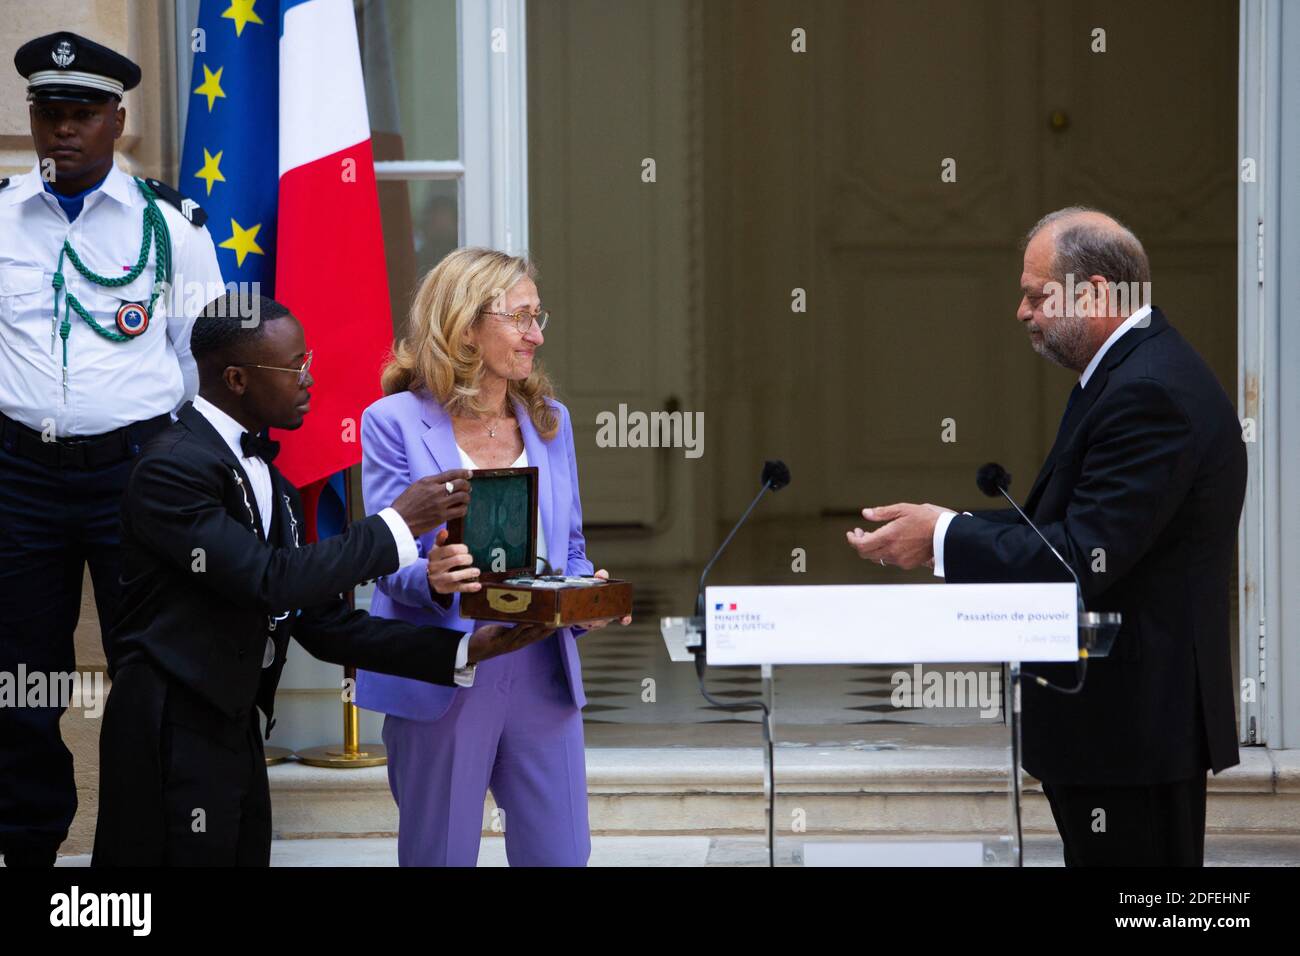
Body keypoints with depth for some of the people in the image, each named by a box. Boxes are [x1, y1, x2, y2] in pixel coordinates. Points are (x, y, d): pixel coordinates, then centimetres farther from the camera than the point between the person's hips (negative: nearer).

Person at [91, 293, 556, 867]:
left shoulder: (274, 489, 15)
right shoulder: (174, 468, -14)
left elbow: (325, 625, 13)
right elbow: (268, 581, -22)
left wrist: (465, 649, 5)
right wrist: (397, 524, -15)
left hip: (236, 733, 9)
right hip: (173, 738, -9)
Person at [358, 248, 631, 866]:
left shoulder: (549, 421, 13)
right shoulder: (395, 422, -3)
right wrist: (432, 580, -30)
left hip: (542, 672, 4)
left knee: (561, 855, 3)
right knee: (440, 858, 5)